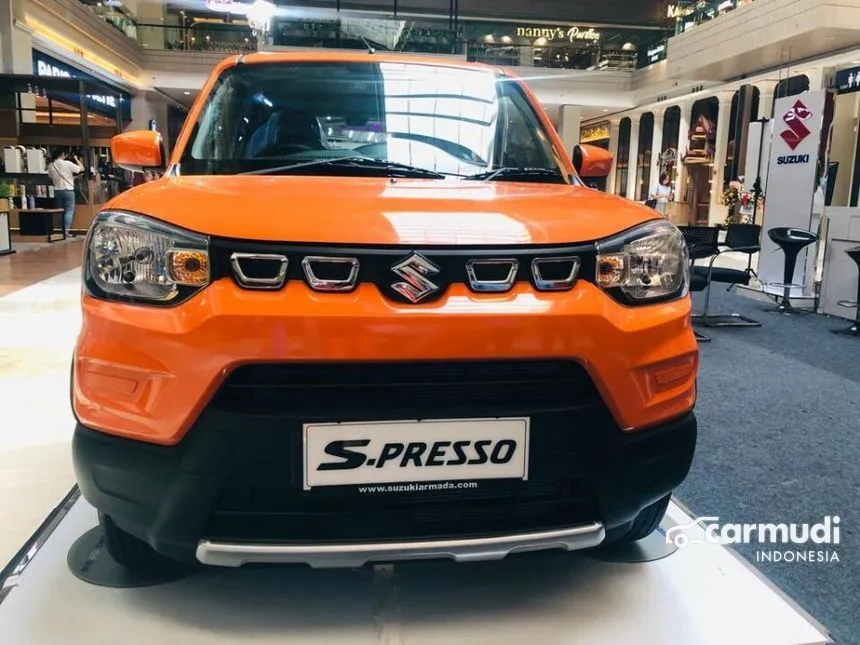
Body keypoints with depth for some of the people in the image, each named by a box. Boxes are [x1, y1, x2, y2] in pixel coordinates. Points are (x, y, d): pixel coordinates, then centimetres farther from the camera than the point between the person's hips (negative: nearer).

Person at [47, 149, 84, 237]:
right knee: (69, 211, -3)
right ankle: (66, 230, -13)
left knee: (62, 211, 13)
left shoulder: (51, 165, 3)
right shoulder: (68, 164, -12)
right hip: (68, 190, -5)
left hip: (57, 191, 5)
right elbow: (81, 169, -4)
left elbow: (50, 178, 12)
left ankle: (63, 230, 14)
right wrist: (76, 159, 10)